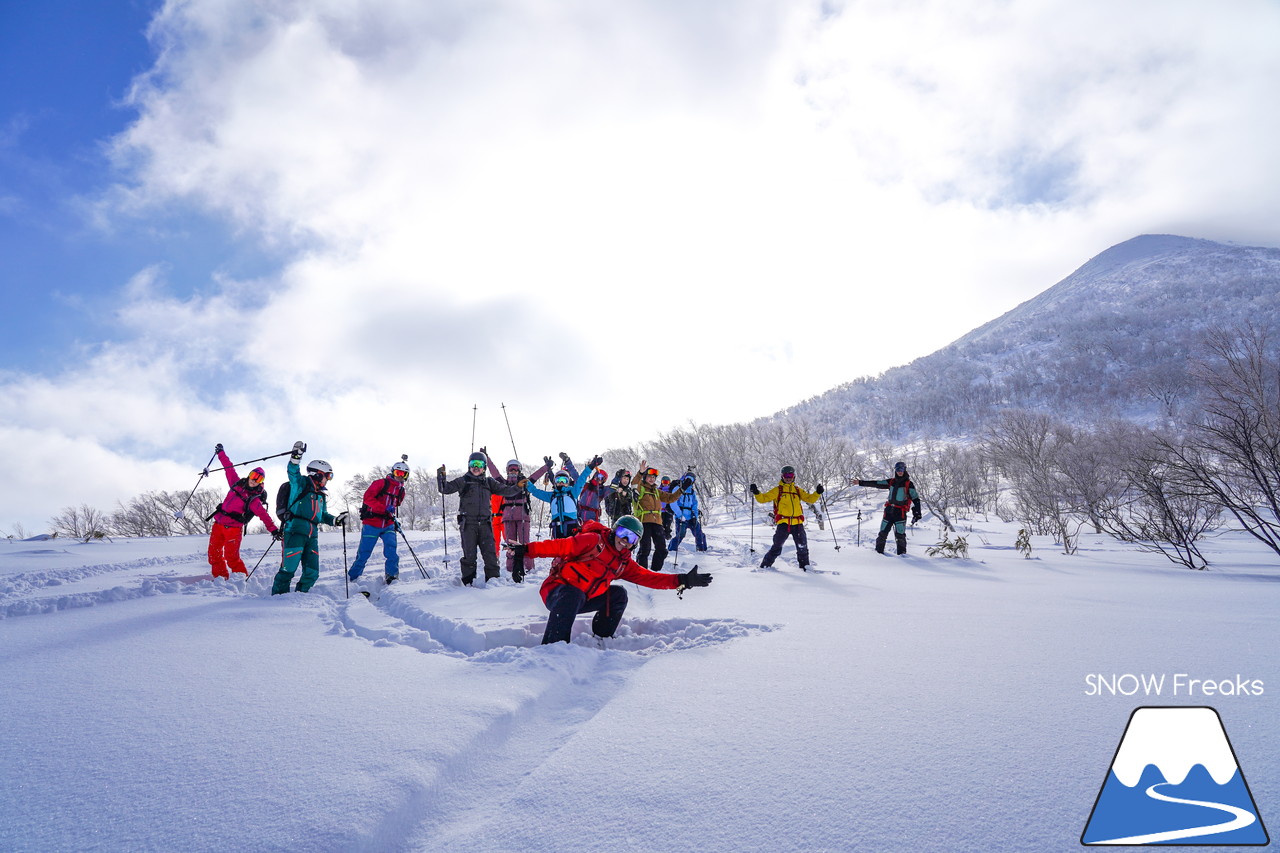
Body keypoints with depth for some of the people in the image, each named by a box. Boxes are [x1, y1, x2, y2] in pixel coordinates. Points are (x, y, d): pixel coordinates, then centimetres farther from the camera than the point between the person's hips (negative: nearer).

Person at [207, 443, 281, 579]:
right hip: (219, 523, 6)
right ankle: (221, 577, 17)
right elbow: (229, 468, 18)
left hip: (233, 528, -6)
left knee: (231, 557, -12)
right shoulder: (237, 484, 7)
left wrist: (273, 529, -28)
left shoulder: (254, 499, -8)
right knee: (214, 554, 5)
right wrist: (221, 453, 27)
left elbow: (264, 515, -16)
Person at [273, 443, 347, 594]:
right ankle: (278, 596, 2)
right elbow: (293, 472, -16)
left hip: (312, 536, 7)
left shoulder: (321, 495, 24)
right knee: (288, 569, -10)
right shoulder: (301, 484, 3)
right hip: (295, 531, -7)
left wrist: (335, 520, 11)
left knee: (312, 572, 5)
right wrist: (296, 456, -32)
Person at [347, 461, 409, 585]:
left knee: (391, 550, -16)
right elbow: (368, 497, -16)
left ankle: (392, 575, -9)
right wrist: (384, 509, -25)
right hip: (371, 524, -4)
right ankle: (352, 577, 18)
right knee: (364, 553, 1)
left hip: (388, 526, 5)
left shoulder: (401, 491, 16)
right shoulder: (381, 483, -4)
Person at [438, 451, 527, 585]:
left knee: (490, 552, -1)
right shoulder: (462, 481, 6)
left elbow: (505, 490, 13)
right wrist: (441, 477, -14)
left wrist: (518, 487, -2)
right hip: (468, 523, -2)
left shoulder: (489, 482, 14)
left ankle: (493, 578, 8)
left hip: (484, 523, 2)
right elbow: (445, 488, 2)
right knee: (469, 554, 0)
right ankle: (468, 580, 9)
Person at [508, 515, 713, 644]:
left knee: (618, 594, 3)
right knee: (574, 595, -39)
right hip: (558, 590, -7)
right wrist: (528, 550, -26)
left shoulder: (624, 563, 13)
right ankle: (552, 646, -43)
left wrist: (681, 580, 0)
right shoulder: (593, 541, -8)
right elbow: (561, 546, -15)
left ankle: (602, 638, 9)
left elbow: (648, 577, 9)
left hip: (583, 600, 7)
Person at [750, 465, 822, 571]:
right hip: (783, 523, -3)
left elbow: (810, 499, 15)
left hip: (797, 523, 3)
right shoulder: (777, 490, 9)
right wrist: (756, 493, -13)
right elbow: (763, 498, 4)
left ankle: (804, 566, 19)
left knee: (802, 547, 2)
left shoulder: (798, 490, 19)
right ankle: (765, 565, 6)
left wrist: (817, 492, -2)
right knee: (777, 547, -5)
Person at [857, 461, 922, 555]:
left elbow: (916, 499, -2)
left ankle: (902, 553, 1)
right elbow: (876, 484, 11)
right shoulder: (891, 482, 11)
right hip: (889, 510, 4)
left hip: (900, 512, -4)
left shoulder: (908, 484, -1)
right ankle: (878, 551, 13)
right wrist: (861, 482, 7)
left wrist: (916, 514, -10)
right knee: (882, 533, 4)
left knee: (900, 535, -10)